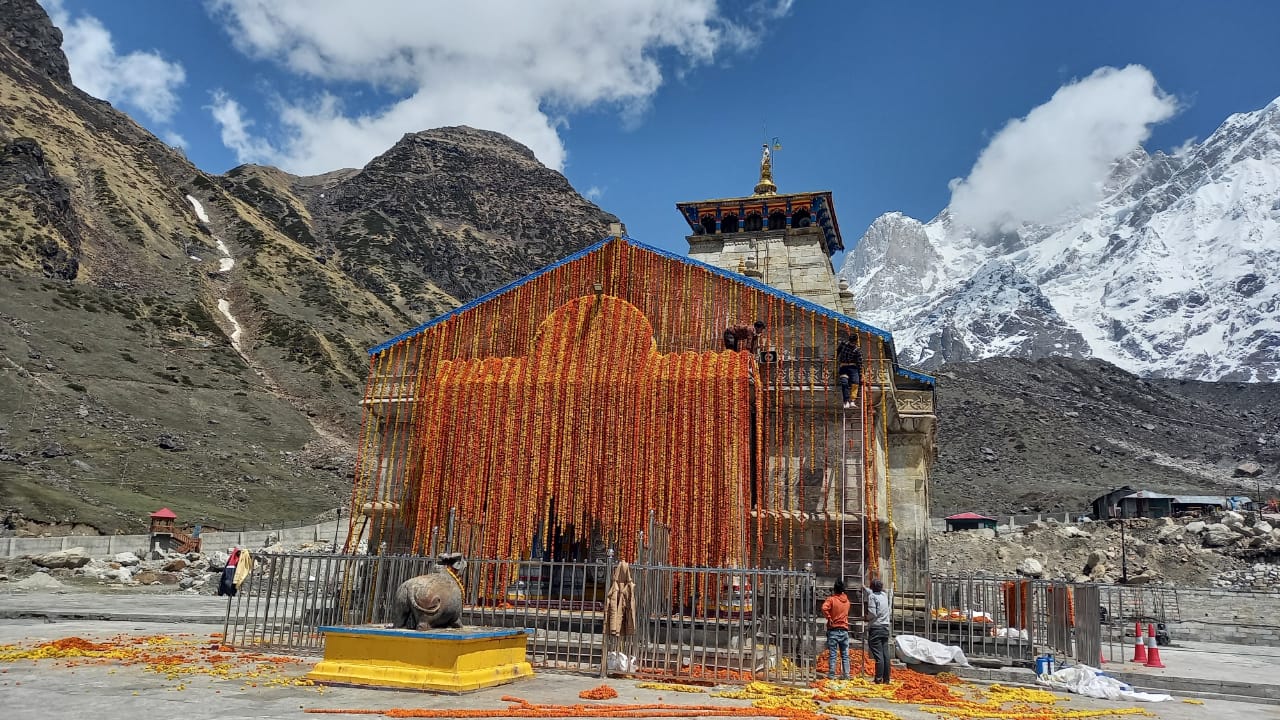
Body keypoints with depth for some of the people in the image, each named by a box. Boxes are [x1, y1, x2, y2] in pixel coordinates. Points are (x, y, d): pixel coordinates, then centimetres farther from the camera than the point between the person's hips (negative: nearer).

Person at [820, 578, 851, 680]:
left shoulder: (831, 599, -9)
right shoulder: (846, 600, 7)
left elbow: (824, 608, -27)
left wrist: (829, 618, -13)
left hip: (833, 630, -4)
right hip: (844, 630, 4)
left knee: (832, 654, -1)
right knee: (845, 655, 9)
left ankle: (831, 674, -1)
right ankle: (846, 674, 8)